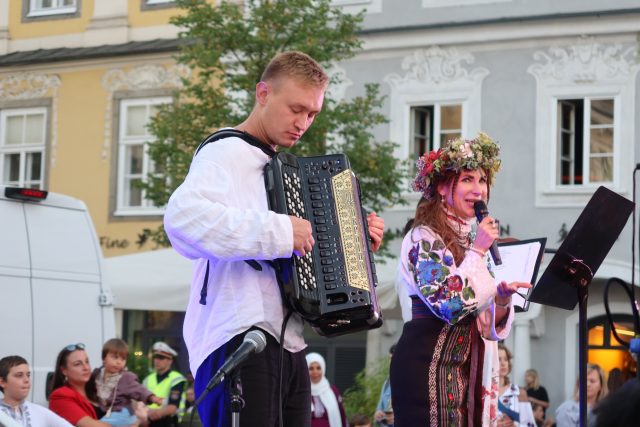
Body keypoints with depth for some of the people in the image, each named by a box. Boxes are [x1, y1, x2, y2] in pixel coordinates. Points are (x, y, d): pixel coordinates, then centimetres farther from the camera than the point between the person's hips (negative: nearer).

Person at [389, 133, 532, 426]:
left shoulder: (470, 240, 15)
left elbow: (485, 322, 16)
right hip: (428, 365, -7)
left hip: (465, 367, 7)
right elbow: (450, 304, -21)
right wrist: (477, 251, -12)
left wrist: (502, 298, -5)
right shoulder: (424, 238, -7)